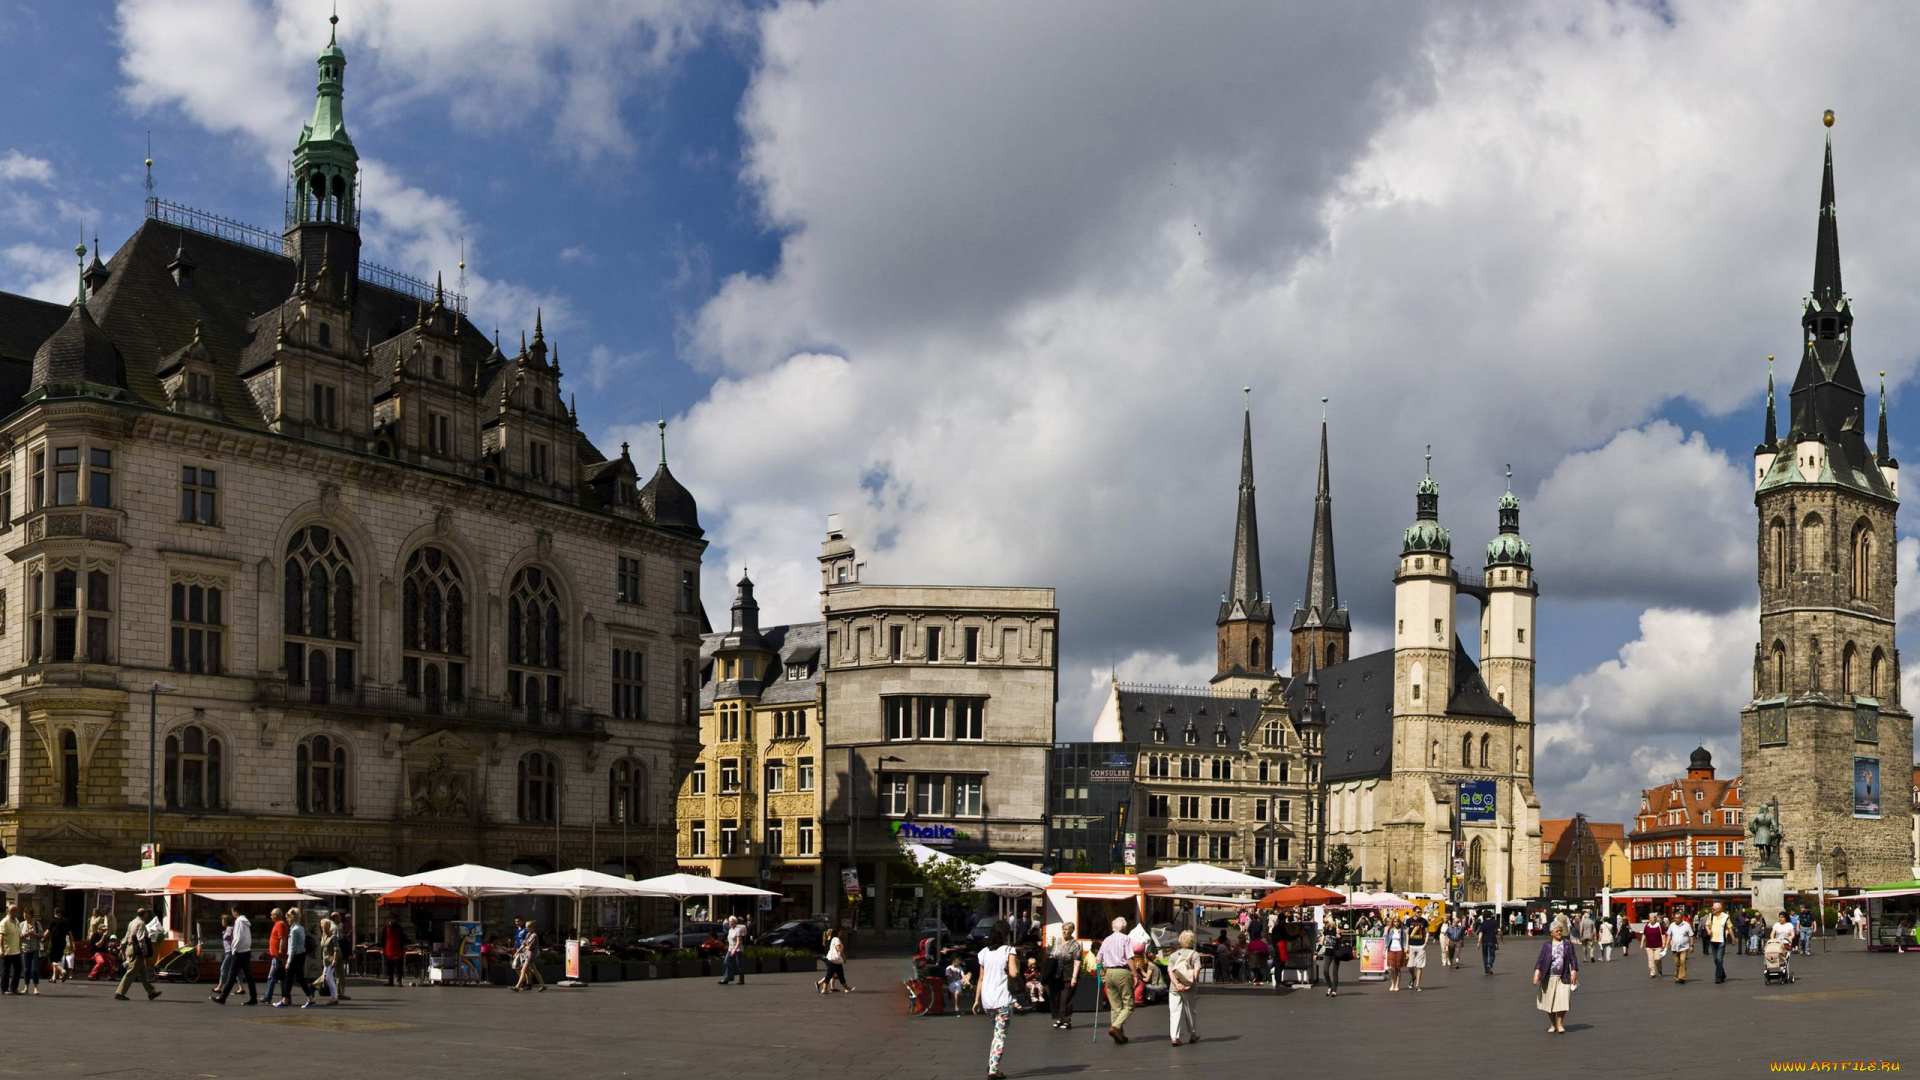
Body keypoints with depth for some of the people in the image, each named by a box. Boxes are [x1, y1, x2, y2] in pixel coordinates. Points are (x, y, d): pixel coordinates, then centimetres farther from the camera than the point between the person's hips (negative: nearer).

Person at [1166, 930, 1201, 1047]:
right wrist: (1190, 984, -14)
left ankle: (1174, 1036, -12)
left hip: (1174, 988, 1)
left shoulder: (1173, 955, 8)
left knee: (1175, 1012, 0)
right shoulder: (1195, 954, 1)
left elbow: (1170, 971, -4)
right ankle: (1193, 1035, 30)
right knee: (1190, 1011, 15)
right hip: (1189, 989, -1)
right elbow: (1196, 970, -13)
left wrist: (1177, 984, -12)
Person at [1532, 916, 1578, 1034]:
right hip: (1548, 978, 1)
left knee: (1562, 1001, -8)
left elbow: (1573, 959, 5)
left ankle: (1560, 1024, 9)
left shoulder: (1568, 944, 5)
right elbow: (1540, 960, 3)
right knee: (1549, 1001, 5)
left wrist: (1573, 972, -6)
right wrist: (1536, 974, -6)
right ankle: (1552, 1025, 19)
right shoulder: (1546, 945, 5)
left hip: (1563, 978, -1)